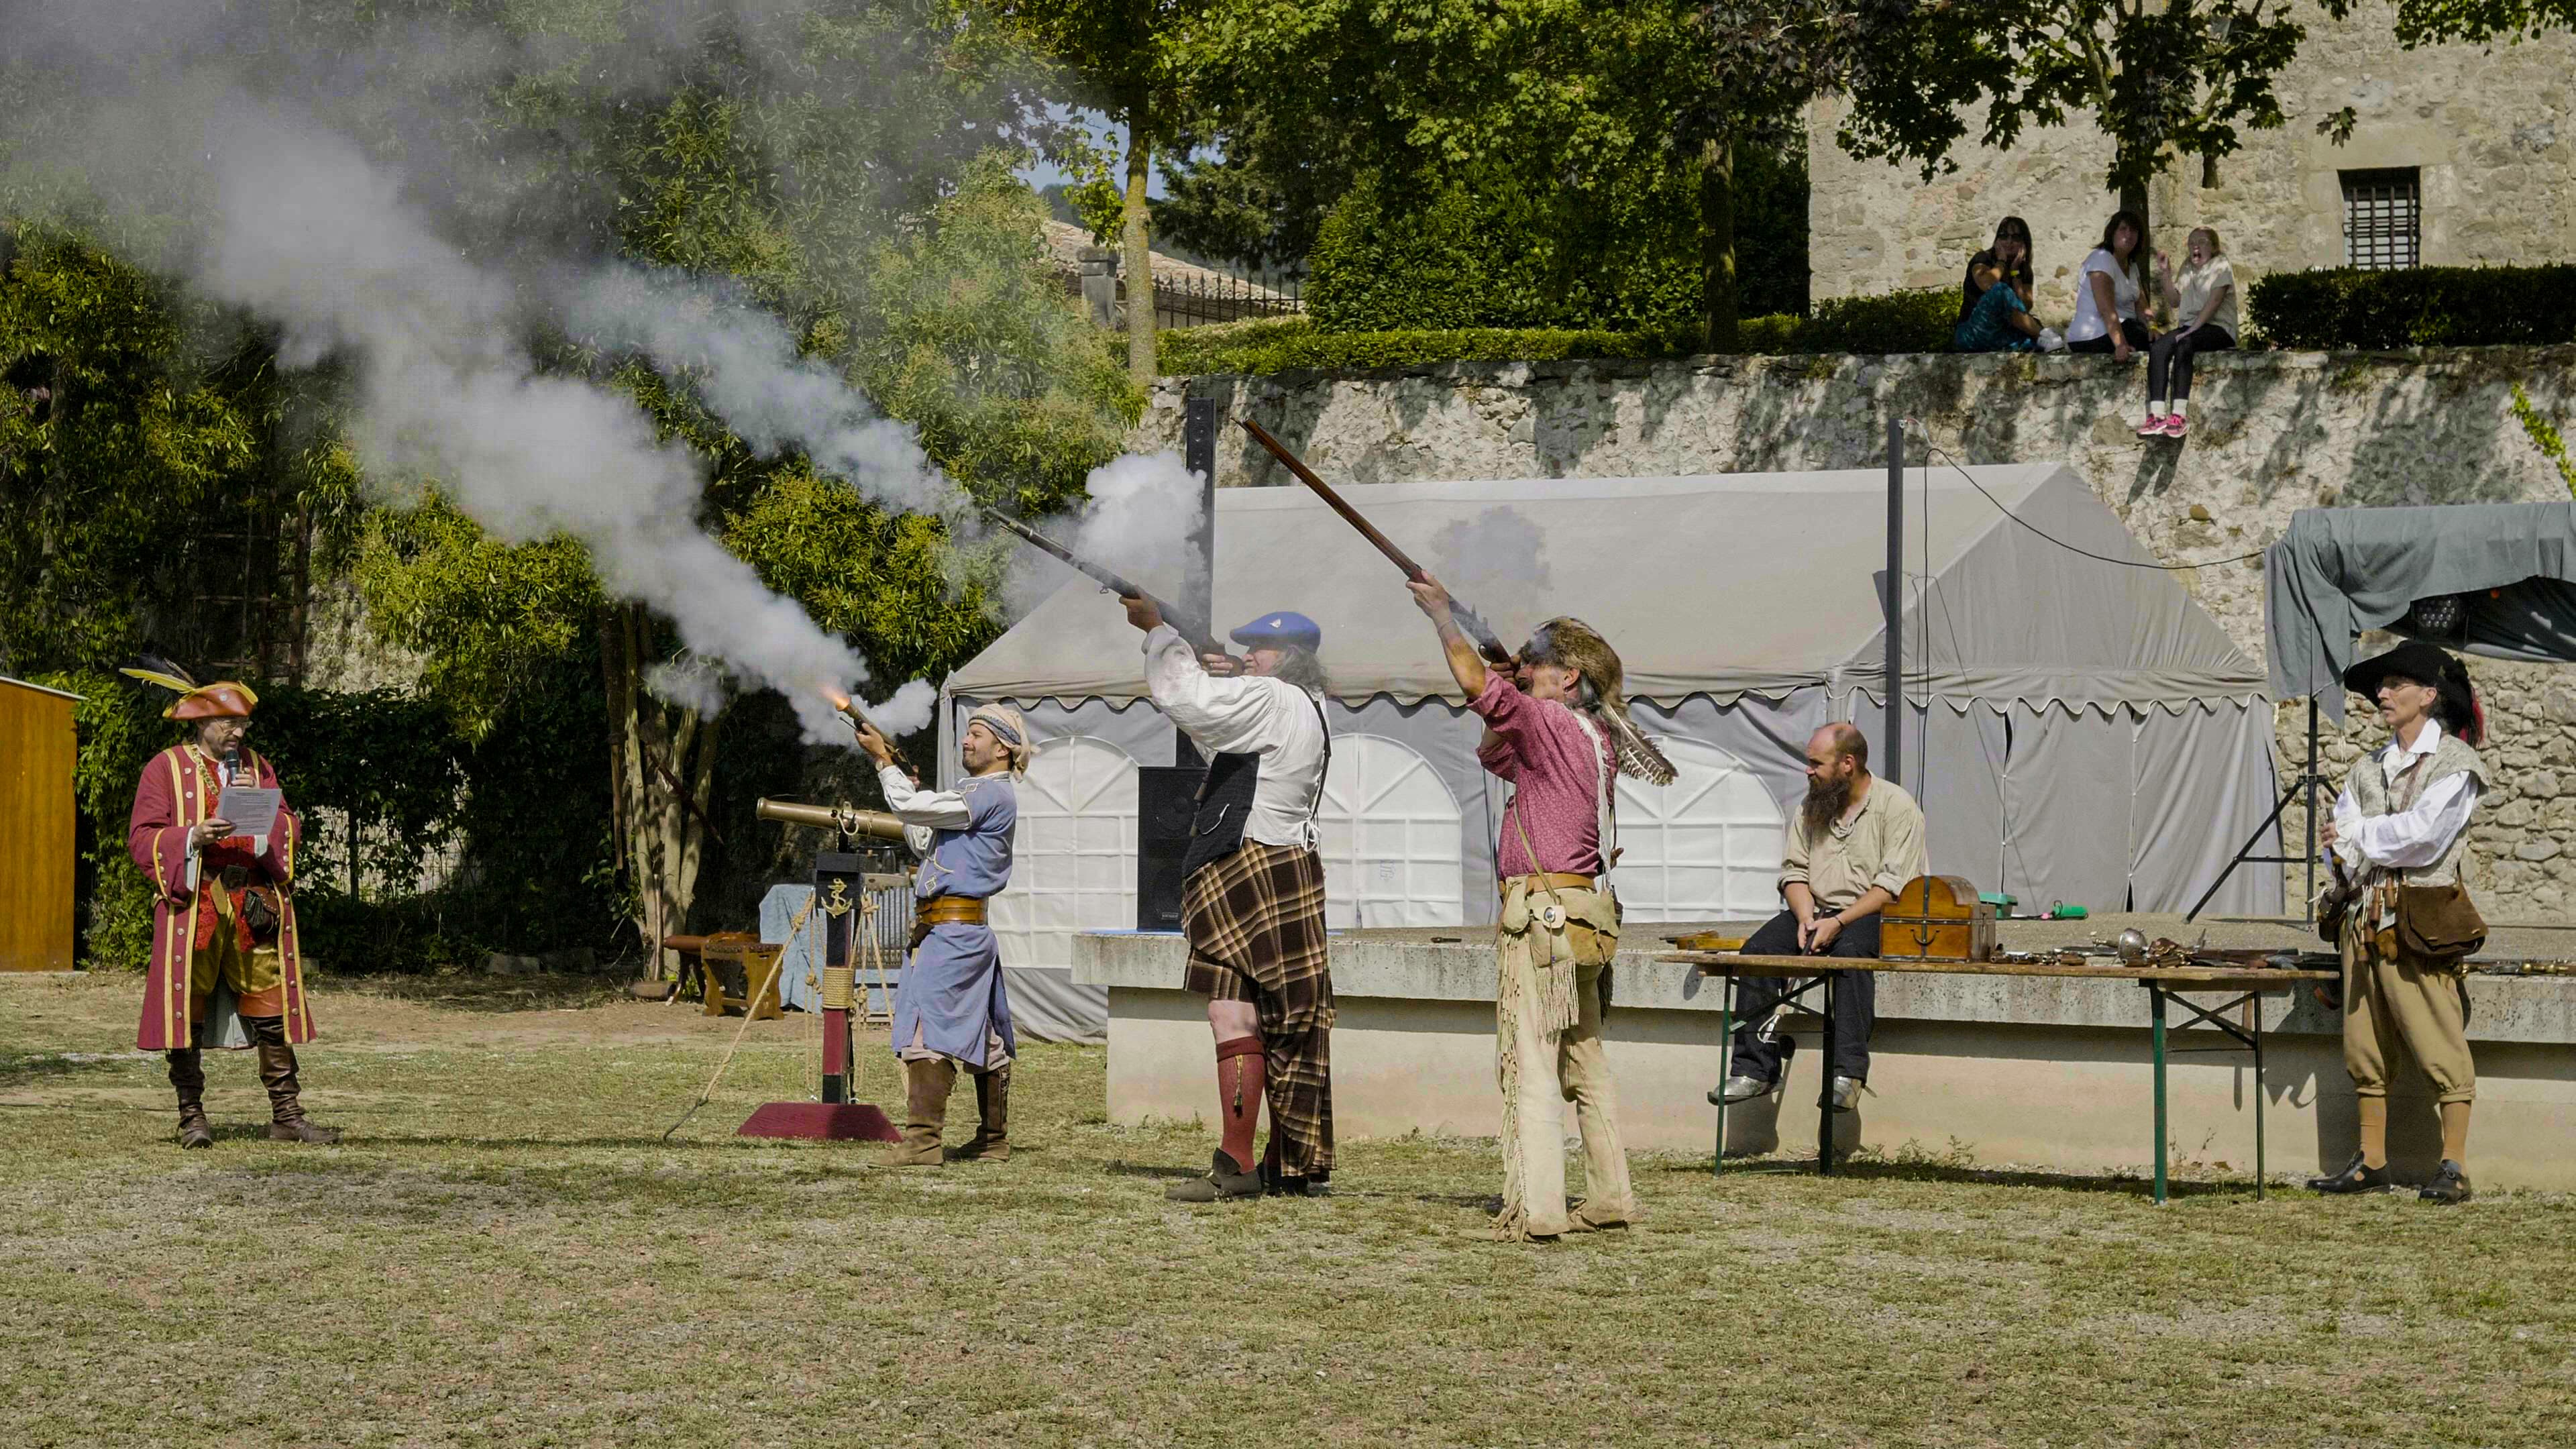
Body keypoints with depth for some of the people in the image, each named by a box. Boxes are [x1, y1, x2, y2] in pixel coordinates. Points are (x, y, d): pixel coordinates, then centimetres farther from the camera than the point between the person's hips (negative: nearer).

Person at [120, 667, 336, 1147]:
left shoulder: (257, 766, 15)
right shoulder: (164, 769, 4)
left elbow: (290, 832, 11)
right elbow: (142, 838, -2)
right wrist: (193, 837, -17)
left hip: (256, 905, 3)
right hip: (193, 905, -3)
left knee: (271, 1008, 0)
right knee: (188, 1012, -2)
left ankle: (286, 1116, 3)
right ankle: (192, 1117, 6)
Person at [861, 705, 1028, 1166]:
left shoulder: (995, 794, -11)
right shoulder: (979, 793, 22)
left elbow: (912, 808, -15)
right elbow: (924, 844, 27)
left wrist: (884, 761, -3)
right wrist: (907, 781, 21)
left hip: (952, 931, -11)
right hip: (964, 931, 11)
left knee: (927, 1027, -15)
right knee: (984, 1038, 13)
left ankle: (922, 1140, -20)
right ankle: (993, 1140, 19)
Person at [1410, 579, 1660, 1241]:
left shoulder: (1554, 722, -10)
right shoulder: (1594, 738, 16)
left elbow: (1475, 679, -20)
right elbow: (1496, 755, 26)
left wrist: (1442, 612, -5)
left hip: (1543, 911, -10)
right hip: (1585, 913, 10)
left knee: (1528, 1062, -11)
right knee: (1585, 1060, 16)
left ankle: (1534, 1209, -16)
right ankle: (1609, 1198, 21)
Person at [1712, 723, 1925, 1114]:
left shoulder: (1897, 807, -6)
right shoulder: (1811, 808, 14)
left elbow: (1893, 885, -13)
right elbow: (1794, 872, 13)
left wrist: (1838, 922, -21)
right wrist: (1807, 919, -8)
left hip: (1872, 914, -5)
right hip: (1817, 910, 6)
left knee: (1850, 950, -38)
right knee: (1759, 949, -21)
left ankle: (1847, 1071, -41)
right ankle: (1755, 1068, -22)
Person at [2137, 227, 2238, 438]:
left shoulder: (2220, 266, -1)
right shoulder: (2188, 267, 21)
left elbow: (2214, 301, -13)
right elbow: (2174, 301, 17)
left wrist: (2193, 329, -22)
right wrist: (2166, 273, 4)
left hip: (2218, 328, -6)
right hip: (2190, 327, 6)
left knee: (2183, 346, -36)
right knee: (2158, 348, -24)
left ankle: (2178, 416, -43)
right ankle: (2156, 415, -37)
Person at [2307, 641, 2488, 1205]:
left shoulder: (2455, 764, -2)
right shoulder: (2369, 768, 18)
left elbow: (2423, 832, -13)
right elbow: (2340, 833, 12)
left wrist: (2357, 834, -3)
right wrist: (2350, 863, -9)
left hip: (2422, 921, -7)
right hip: (2365, 918, 7)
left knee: (2438, 1042, -8)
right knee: (2364, 1043, 7)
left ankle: (2454, 1167, -6)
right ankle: (2371, 1161, 14)